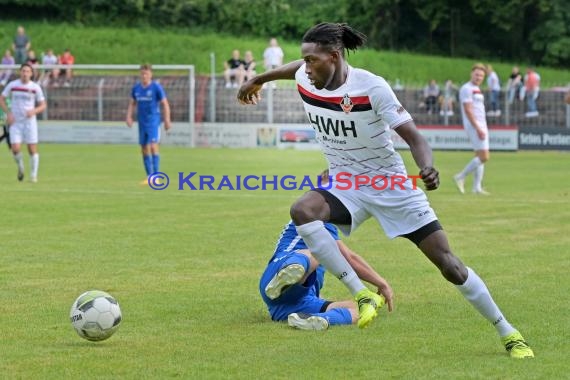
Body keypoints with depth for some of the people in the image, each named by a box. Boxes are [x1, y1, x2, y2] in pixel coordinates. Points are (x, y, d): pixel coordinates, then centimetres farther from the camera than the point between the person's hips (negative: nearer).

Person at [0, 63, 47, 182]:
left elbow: (43, 105, 3)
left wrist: (34, 111, -17)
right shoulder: (12, 85, 0)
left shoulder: (36, 87, -2)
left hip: (30, 121, 0)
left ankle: (34, 175, 10)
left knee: (32, 149, -4)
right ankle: (20, 167, 20)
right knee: (15, 149, -10)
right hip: (15, 122, 0)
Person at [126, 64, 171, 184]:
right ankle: (149, 177, 15)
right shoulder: (136, 88, 7)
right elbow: (132, 104, 18)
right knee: (144, 149, 7)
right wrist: (129, 117, 4)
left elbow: (165, 104, -4)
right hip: (142, 123, 5)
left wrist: (167, 120, -9)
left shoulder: (156, 87, -6)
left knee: (153, 146, -16)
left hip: (154, 121, -5)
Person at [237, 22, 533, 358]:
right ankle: (363, 295, -23)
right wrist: (258, 80, 36)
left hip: (392, 187, -4)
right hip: (345, 188, 4)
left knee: (449, 264, -4)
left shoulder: (372, 88, -23)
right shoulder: (305, 79, -7)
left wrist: (428, 168, -45)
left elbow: (413, 136, -25)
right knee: (302, 211, -30)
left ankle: (509, 334, 14)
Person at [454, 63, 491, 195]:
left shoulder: (477, 89, 19)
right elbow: (468, 110, -17)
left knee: (480, 157, 8)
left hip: (481, 126, 10)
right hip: (474, 126, -10)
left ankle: (477, 187, 8)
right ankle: (461, 177, -5)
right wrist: (478, 129, -22)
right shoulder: (467, 89, -10)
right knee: (483, 157, -14)